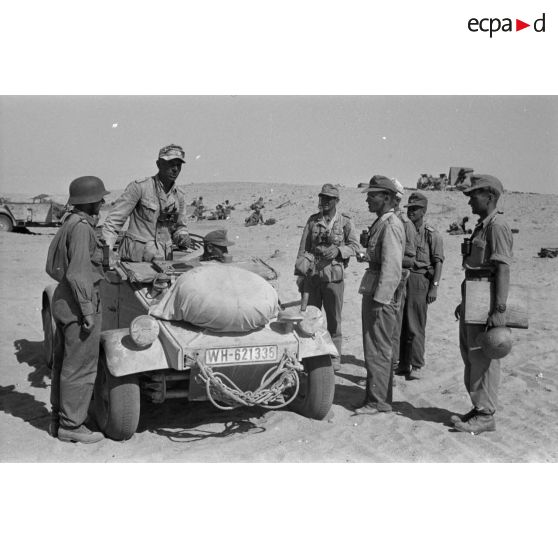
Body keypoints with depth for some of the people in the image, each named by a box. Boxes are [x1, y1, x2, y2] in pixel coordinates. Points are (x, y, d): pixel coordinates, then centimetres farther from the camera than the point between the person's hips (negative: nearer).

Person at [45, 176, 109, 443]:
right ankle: (71, 426, 9)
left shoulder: (69, 224, 12)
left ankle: (58, 419, 28)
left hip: (62, 299, 10)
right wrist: (88, 311, -20)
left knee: (64, 363, 17)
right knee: (80, 367, 0)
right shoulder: (81, 227, -17)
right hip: (78, 303, -10)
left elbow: (53, 268, 17)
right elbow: (78, 274, -22)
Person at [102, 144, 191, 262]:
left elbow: (180, 227, 22)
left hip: (163, 260, 5)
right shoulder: (139, 187, -7)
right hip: (134, 258, -5)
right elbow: (113, 220, -8)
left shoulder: (180, 197, 10)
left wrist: (183, 237, -2)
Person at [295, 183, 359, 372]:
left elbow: (355, 246, 2)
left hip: (334, 276, -2)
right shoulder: (312, 220, 8)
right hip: (312, 275, 3)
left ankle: (334, 357, 15)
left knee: (333, 319, 4)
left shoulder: (345, 222, 1)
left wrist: (338, 250, -16)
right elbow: (303, 248, 10)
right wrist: (299, 273, 6)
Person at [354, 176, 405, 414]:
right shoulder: (381, 222, 16)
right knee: (378, 348, 15)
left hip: (383, 294, -10)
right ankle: (380, 396, 25)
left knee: (377, 349, -4)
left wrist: (380, 299, -23)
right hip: (373, 290, 10)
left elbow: (392, 266, -21)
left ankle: (378, 401, 4)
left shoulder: (391, 224, -15)